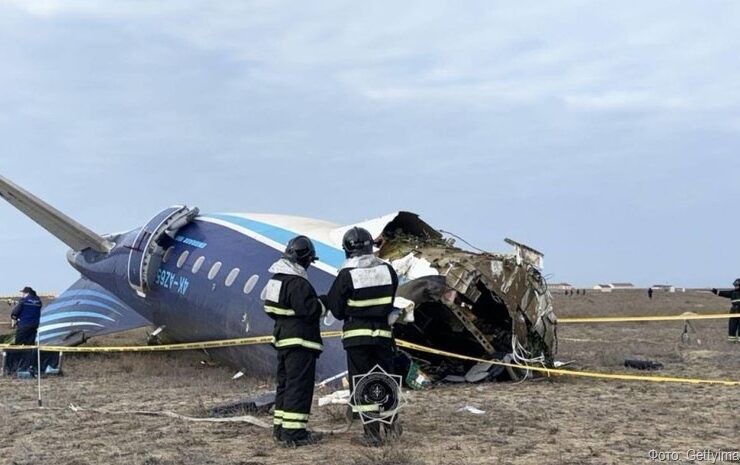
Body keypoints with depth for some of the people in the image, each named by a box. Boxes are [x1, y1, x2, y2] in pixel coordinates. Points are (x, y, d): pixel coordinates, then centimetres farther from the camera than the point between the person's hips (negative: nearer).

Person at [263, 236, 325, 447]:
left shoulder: (277, 279, 11)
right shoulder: (298, 283, -20)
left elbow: (271, 309, 18)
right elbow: (311, 311, -23)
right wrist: (322, 303, -4)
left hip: (283, 339, 10)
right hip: (300, 342, -10)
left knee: (285, 383, 17)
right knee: (299, 386, -6)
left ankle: (280, 427, 24)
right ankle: (294, 432, -6)